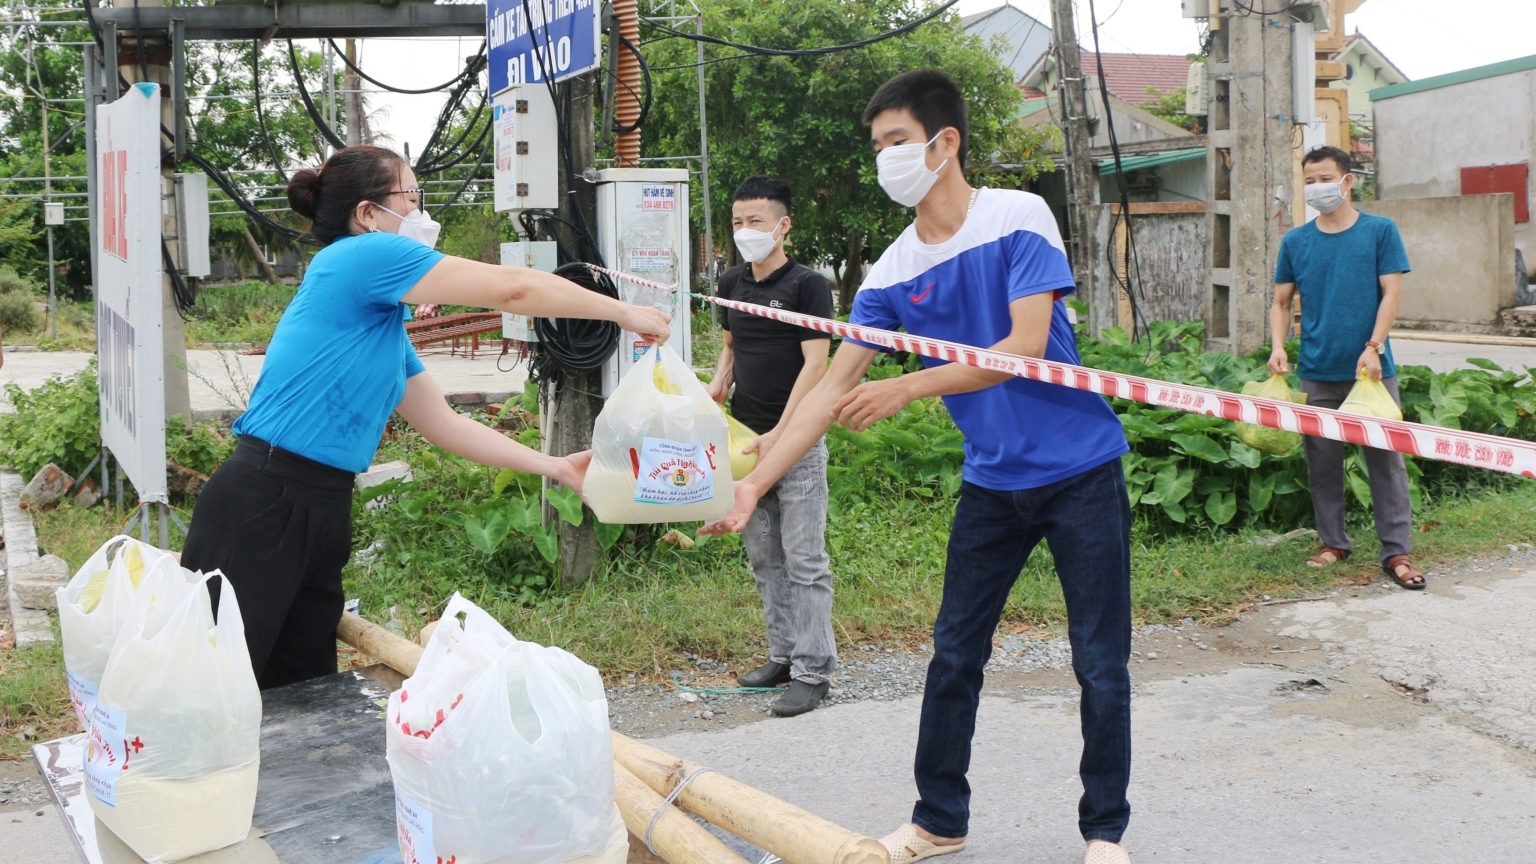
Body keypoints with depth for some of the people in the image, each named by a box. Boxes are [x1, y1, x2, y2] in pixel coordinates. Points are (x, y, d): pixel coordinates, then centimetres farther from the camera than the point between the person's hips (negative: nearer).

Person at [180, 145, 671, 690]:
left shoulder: (384, 319, 19)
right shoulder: (363, 254, -9)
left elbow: (443, 424, 23)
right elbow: (513, 288, -10)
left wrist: (552, 467, 21)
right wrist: (622, 312, 1)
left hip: (321, 515, 10)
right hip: (261, 508, -10)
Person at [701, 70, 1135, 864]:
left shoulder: (1020, 218, -12)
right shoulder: (893, 272, 1)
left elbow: (1026, 348, -21)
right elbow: (832, 389, -2)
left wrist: (907, 390, -25)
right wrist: (751, 485, -9)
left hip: (1081, 471, -4)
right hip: (993, 481, 5)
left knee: (1100, 664, 2)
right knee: (953, 656, 9)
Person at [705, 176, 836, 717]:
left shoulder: (808, 286, -8)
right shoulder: (732, 283, 12)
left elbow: (816, 364, -13)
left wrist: (779, 434, -18)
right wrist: (719, 382, 4)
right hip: (747, 438, 7)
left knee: (804, 561, -4)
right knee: (764, 559, 12)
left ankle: (812, 671, 1)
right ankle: (783, 656, 23)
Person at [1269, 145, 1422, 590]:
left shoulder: (1380, 231, 0)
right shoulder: (1295, 242, 6)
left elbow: (1391, 293, -3)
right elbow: (1281, 302, 11)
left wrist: (1373, 347, -13)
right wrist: (1278, 348, -4)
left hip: (1371, 367, -2)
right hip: (1317, 371, 3)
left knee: (1386, 460, -1)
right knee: (1322, 460, 8)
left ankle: (1397, 551, 4)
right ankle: (1334, 542, 21)